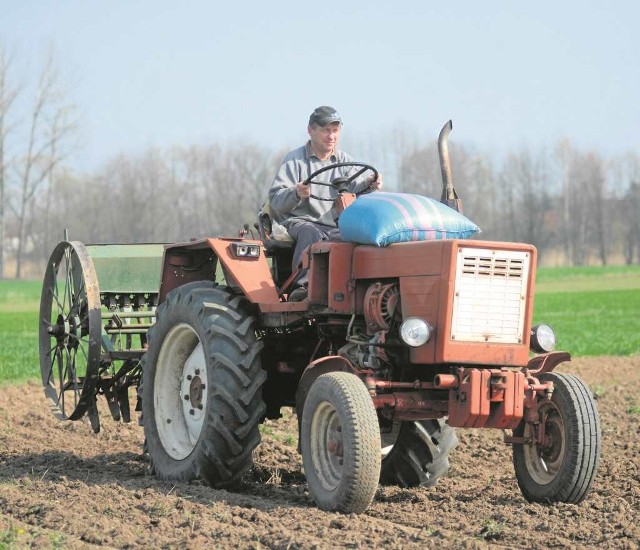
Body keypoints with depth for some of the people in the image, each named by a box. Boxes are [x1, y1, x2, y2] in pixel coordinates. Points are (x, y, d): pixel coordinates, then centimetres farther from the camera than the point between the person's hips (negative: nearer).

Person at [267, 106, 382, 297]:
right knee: (312, 235, -38)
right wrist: (295, 194, -29)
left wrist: (368, 184, -26)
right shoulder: (295, 160, 4)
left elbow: (354, 187, -3)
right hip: (301, 221, -3)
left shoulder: (344, 161, 17)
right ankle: (303, 285, -41)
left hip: (336, 226, 3)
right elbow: (275, 198, -7)